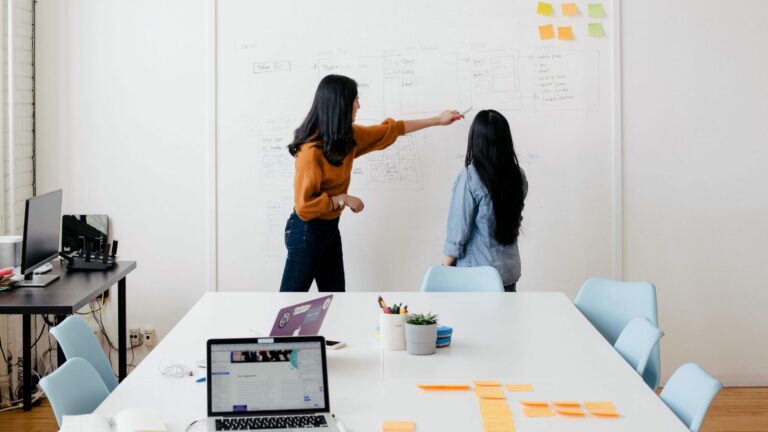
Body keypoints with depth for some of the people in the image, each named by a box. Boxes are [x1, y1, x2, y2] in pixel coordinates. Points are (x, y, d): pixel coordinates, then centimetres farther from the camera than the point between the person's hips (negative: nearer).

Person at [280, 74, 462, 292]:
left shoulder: (347, 136, 2)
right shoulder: (312, 151, -25)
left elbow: (388, 130, 15)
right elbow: (304, 205, -26)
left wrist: (436, 120, 19)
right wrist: (343, 199, -17)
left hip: (330, 227, 9)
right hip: (307, 231, -9)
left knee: (335, 291, 12)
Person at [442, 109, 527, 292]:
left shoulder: (469, 178, -18)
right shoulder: (518, 176, -3)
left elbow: (458, 231, -13)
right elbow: (515, 219, 9)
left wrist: (444, 268, -2)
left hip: (475, 274, -5)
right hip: (509, 270, 5)